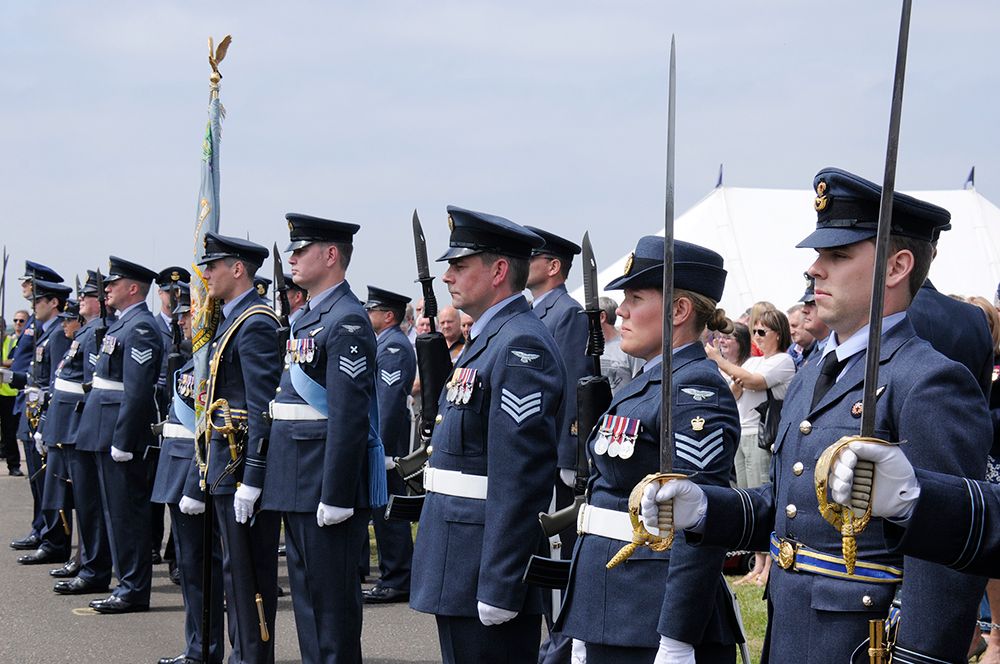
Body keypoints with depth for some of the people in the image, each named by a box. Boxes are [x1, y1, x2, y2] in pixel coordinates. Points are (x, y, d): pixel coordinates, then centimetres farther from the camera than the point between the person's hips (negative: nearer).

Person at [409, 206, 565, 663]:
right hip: (461, 570, 10)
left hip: (489, 564, -10)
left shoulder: (521, 346, -17)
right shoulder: (488, 339, 16)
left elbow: (519, 479, -23)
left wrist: (498, 588, -24)